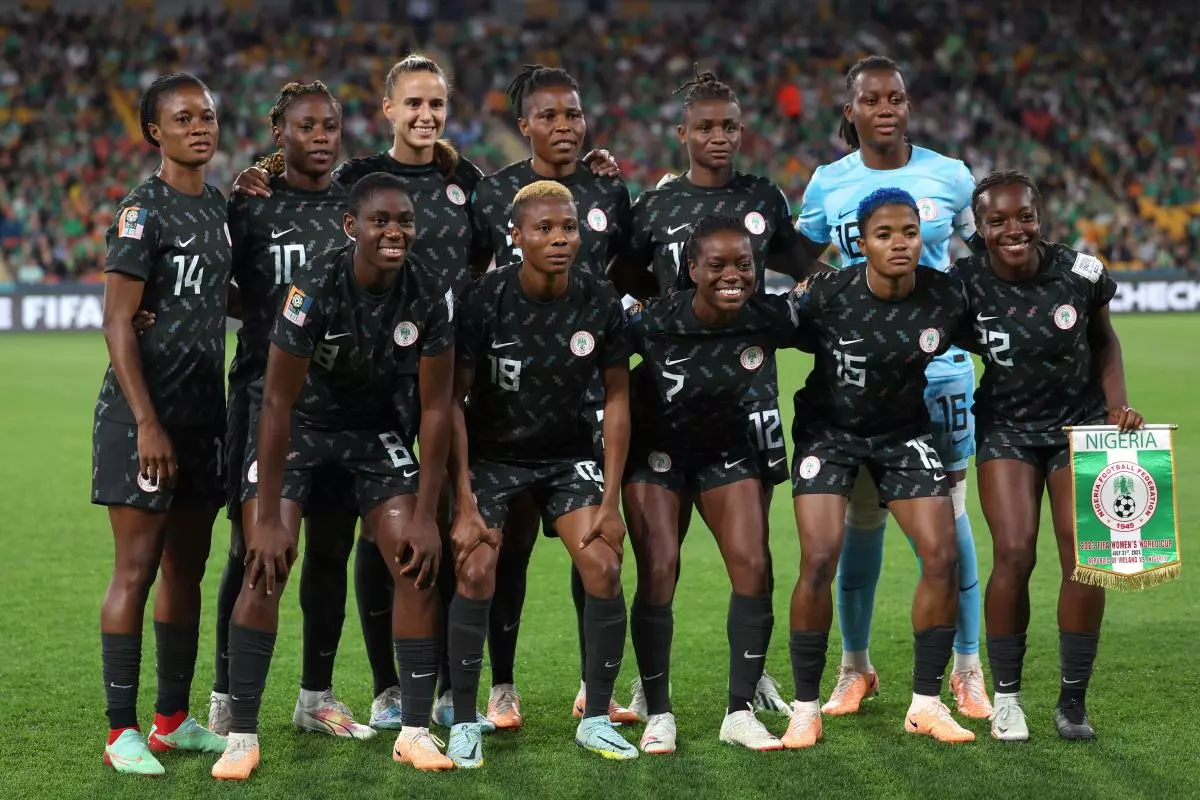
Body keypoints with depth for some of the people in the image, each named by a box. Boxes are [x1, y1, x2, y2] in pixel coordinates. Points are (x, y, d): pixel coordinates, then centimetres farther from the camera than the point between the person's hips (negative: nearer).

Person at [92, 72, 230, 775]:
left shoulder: (220, 208, 13)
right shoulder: (143, 210, -10)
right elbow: (117, 323, -15)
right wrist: (146, 423, -20)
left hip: (205, 410, 7)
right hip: (144, 411, -7)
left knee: (187, 567, 11)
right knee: (137, 568, -7)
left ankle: (174, 720, 19)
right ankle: (122, 731, -3)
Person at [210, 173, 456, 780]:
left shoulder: (429, 295, -19)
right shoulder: (316, 287, -29)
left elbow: (434, 407, -11)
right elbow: (279, 401, -25)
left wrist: (426, 516, -13)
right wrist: (268, 520, -25)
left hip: (378, 428, 3)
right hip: (300, 421, -3)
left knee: (417, 563, -9)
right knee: (267, 566, -15)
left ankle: (415, 729, 1)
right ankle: (242, 735, -7)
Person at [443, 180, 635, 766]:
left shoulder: (600, 303, -13)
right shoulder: (484, 300, -20)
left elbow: (616, 398, -4)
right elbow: (452, 398, -15)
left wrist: (611, 499, -8)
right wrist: (465, 503, -19)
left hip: (568, 453, 2)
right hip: (491, 451, -2)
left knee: (604, 568, -13)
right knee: (476, 573, -17)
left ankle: (596, 719, 3)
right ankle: (464, 723, -1)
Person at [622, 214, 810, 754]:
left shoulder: (770, 318, -22)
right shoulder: (655, 321, -29)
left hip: (726, 447, 3)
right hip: (656, 447, -3)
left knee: (754, 568, -7)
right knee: (658, 570, -11)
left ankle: (740, 712, 5)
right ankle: (658, 714, 2)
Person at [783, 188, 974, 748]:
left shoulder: (945, 298, -14)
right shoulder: (828, 294, -21)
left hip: (904, 432, 3)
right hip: (828, 430, -2)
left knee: (941, 556, -9)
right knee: (819, 560, -15)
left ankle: (926, 704, 6)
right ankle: (805, 709, -1)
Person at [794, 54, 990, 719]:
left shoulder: (949, 175, 0)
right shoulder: (828, 184, 1)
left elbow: (984, 247, 16)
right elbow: (796, 258, 15)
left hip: (937, 361, 0)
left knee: (946, 512, 0)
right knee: (862, 517, 6)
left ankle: (967, 670, 12)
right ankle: (855, 668, 20)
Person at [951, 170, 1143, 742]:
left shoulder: (1080, 272, -13)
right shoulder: (964, 284, -16)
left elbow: (1103, 340, 5)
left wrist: (1118, 405, -4)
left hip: (1080, 422, 1)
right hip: (1006, 428, -1)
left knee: (1085, 556, -8)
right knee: (1014, 554, -15)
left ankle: (1072, 700, 7)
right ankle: (1006, 695, 3)